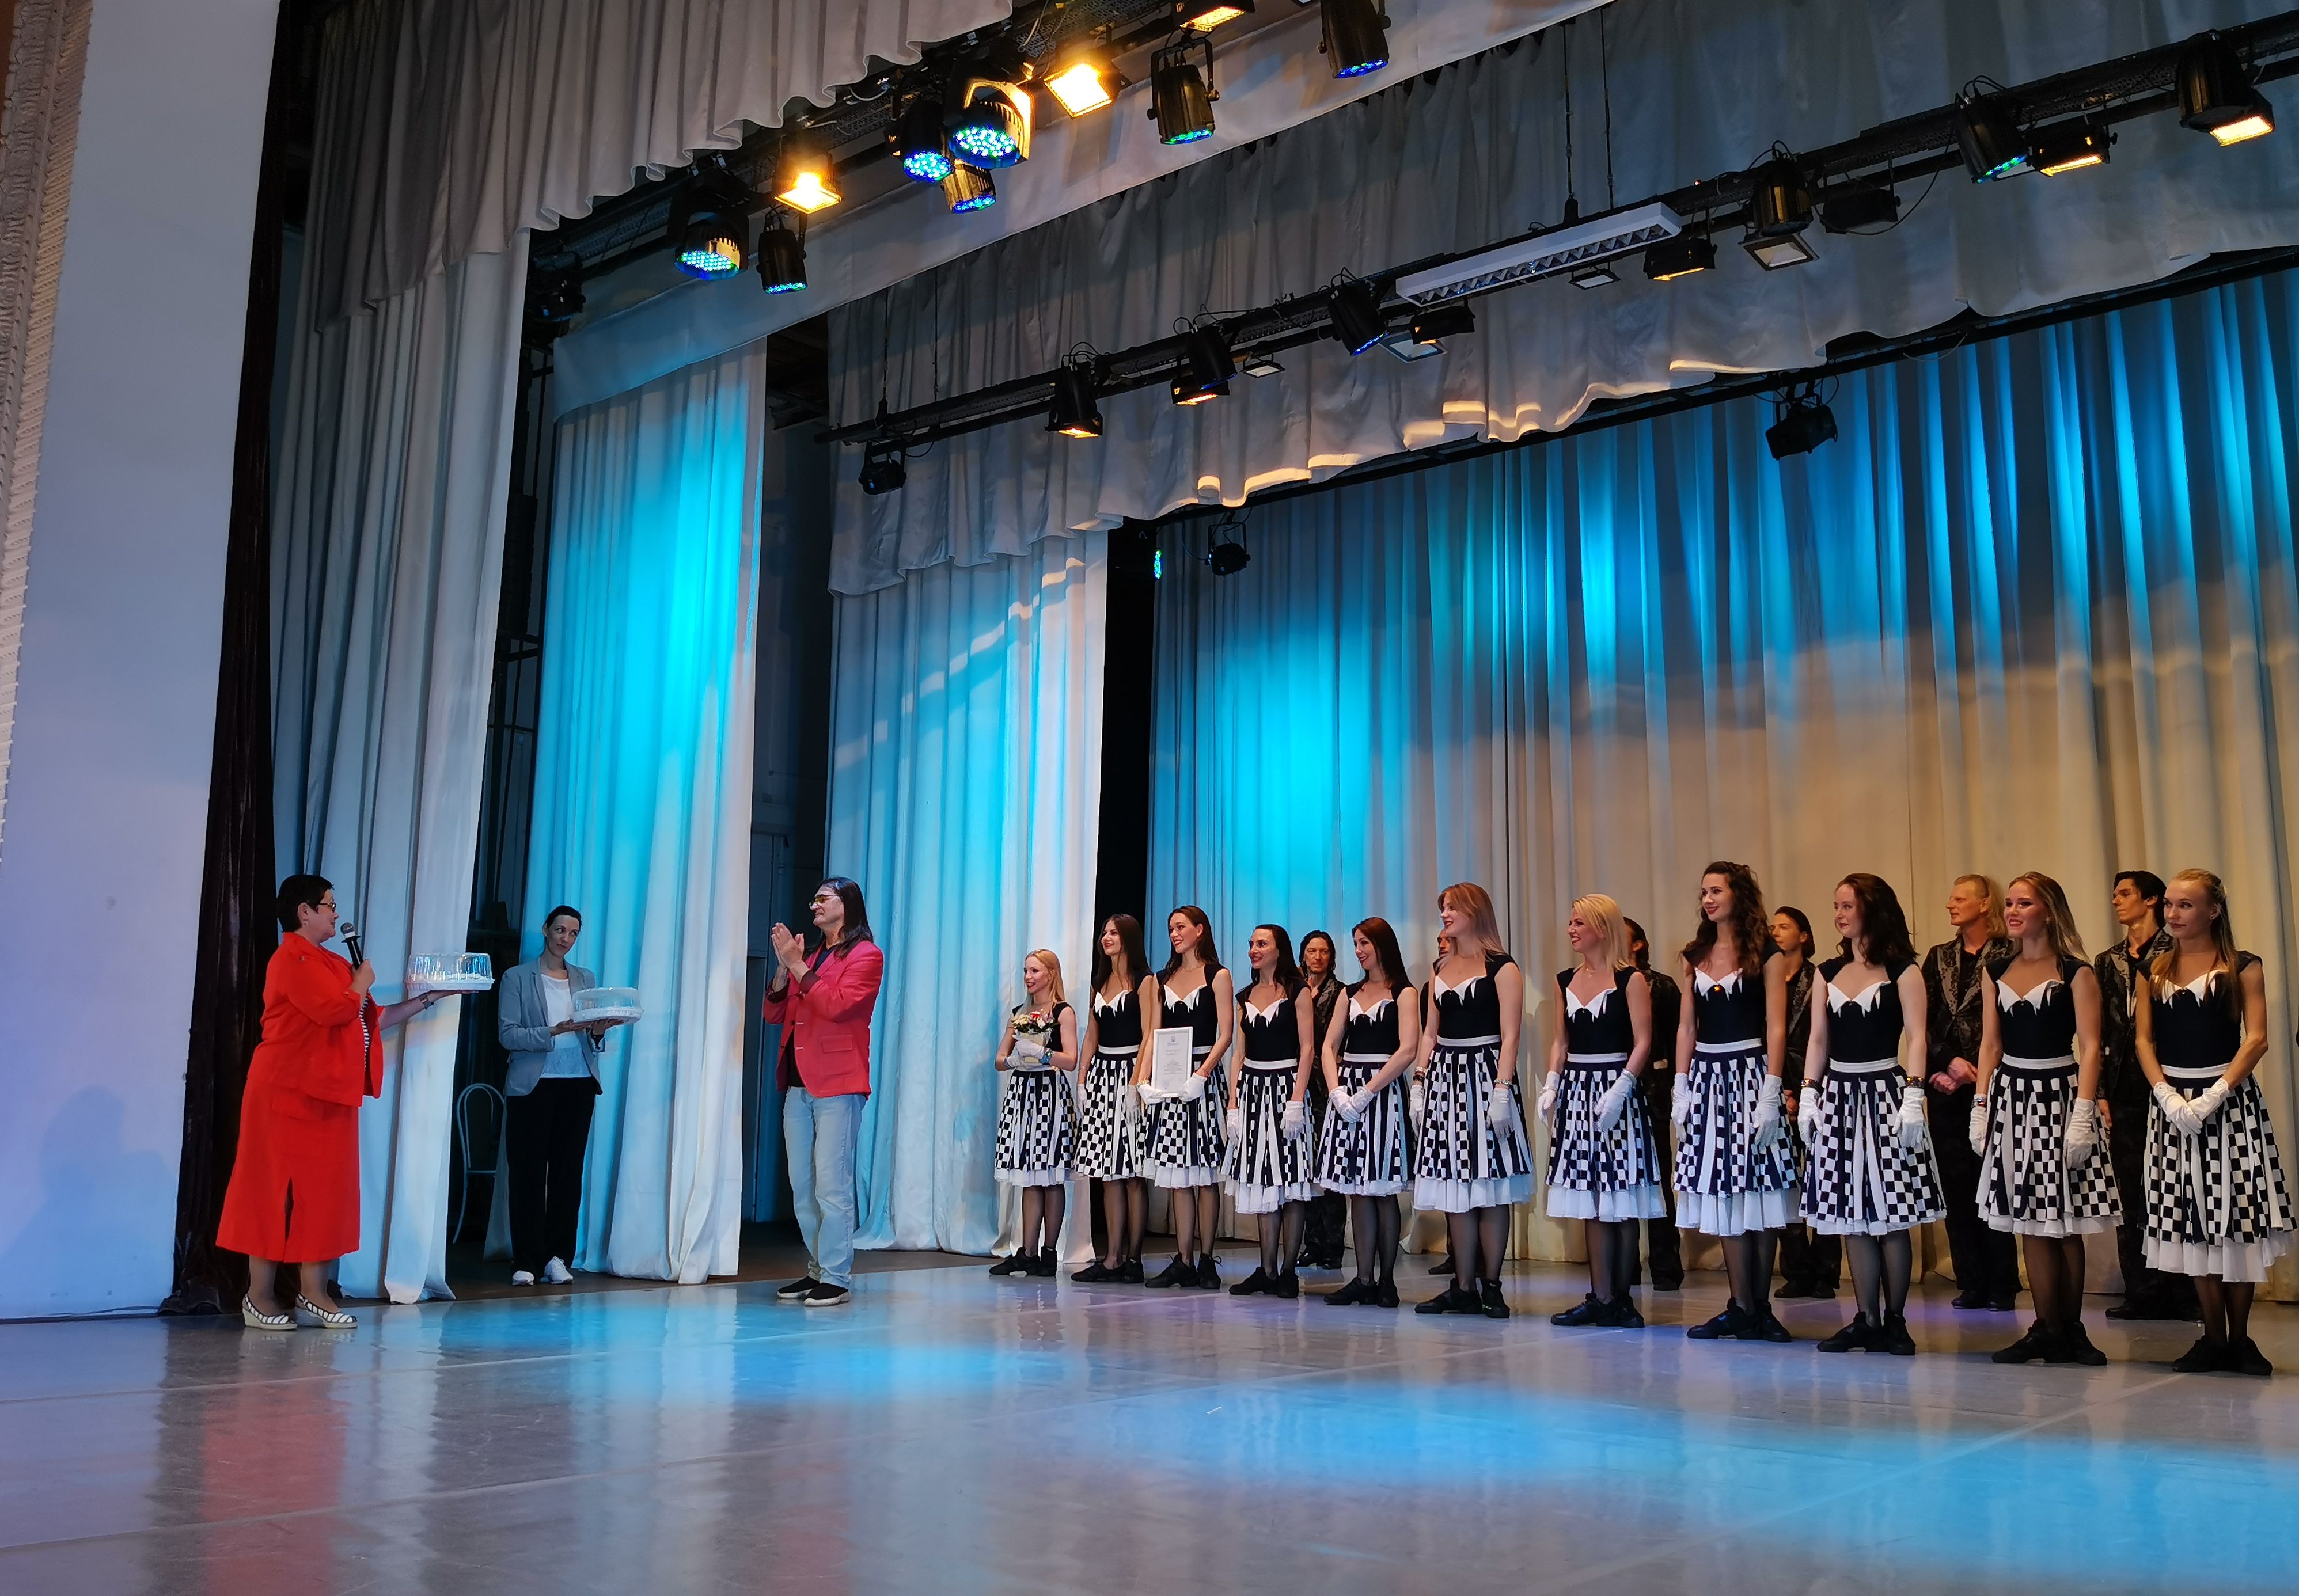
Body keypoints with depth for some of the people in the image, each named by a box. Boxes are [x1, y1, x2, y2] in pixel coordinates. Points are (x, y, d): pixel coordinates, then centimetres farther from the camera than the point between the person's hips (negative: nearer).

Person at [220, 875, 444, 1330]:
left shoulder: (331, 963, 18)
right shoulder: (294, 959, -11)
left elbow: (373, 1018, 21)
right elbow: (338, 1010, -23)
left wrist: (429, 998, 18)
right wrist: (362, 982, -4)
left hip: (325, 1095, 9)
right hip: (290, 1093, -9)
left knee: (322, 1189, 6)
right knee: (276, 1189, -4)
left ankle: (312, 1294, 8)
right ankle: (259, 1297, 1)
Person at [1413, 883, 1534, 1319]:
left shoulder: (1502, 968, -3)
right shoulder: (1440, 969, 15)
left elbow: (1509, 1036, -9)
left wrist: (1502, 1089, -17)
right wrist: (1420, 1083, 8)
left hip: (1485, 1074, -6)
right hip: (1445, 1078, 6)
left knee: (1489, 1188, -2)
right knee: (1454, 1190, 5)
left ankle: (1491, 1286, 5)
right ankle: (1463, 1287, 10)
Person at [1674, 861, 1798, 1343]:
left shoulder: (1765, 955, -2)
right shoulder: (1696, 956, 12)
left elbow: (1777, 1029, -7)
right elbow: (1686, 1027, 12)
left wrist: (1770, 1094, -14)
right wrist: (1681, 1088, 5)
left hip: (1751, 1074, -5)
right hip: (1707, 1078, 5)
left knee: (1757, 1195, -2)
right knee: (1723, 1195, 4)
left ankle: (1760, 1306, 7)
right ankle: (1742, 1309, 8)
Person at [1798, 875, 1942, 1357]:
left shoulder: (1902, 971, -1)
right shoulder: (1828, 973, 12)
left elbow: (1915, 1038, -6)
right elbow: (1818, 1040, 12)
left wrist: (1914, 1097, -15)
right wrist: (1809, 1095, 5)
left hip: (1885, 1093, -5)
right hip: (1839, 1096, 5)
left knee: (1891, 1216, -3)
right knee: (1852, 1218, 5)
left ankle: (1895, 1320, 7)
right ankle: (1867, 1320, 11)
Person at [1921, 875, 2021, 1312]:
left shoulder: (2009, 955, -3)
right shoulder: (1938, 957, 14)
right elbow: (1925, 1021, 9)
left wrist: (1970, 1072, -10)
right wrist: (1949, 1063, -5)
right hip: (1946, 1086, 5)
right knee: (1956, 1183, 5)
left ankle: (2002, 1286, 6)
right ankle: (1971, 1283, 12)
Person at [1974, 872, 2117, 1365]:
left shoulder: (2076, 973, -4)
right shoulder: (1995, 971, 9)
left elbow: (2090, 1048, -8)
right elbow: (1990, 1042, 10)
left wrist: (2083, 1115, -15)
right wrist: (1981, 1105, 3)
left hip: (2060, 1094, -4)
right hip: (2011, 1094, 4)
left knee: (2065, 1224, 0)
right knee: (2031, 1223, 5)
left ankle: (2070, 1329, 11)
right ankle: (2048, 1331, 11)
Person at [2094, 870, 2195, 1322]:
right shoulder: (2108, 962, 14)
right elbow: (2097, 1032, 12)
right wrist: (2100, 1093, 6)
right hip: (2125, 1093, 5)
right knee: (2131, 1196, 5)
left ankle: (2181, 1293, 7)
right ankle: (2142, 1293, 11)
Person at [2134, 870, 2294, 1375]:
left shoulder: (2242, 967, -1)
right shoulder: (2156, 971, 9)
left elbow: (2256, 1038, -9)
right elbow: (2144, 1040, 5)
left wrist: (2214, 1095, -18)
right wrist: (2168, 1095, -9)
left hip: (2230, 1100, -3)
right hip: (2173, 1102, 3)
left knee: (2235, 1218, 0)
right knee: (2192, 1223, 6)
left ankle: (2240, 1337, 10)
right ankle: (2212, 1337, 13)